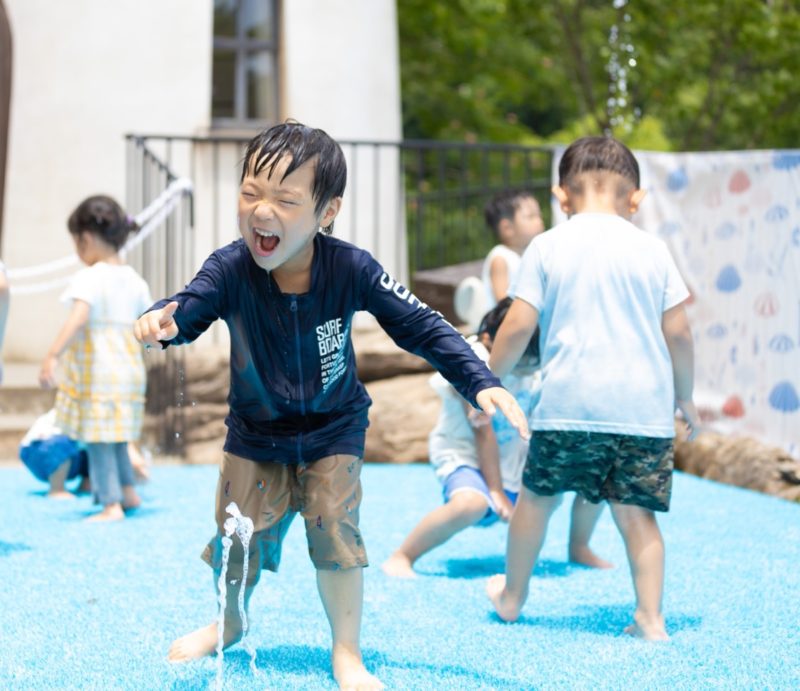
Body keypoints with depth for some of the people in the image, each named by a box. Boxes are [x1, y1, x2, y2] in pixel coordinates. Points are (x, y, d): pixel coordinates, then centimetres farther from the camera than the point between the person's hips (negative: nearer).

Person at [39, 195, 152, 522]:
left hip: (95, 371, -7)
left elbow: (77, 318, -29)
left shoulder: (88, 278, -15)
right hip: (128, 369, 8)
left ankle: (111, 505, -3)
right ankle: (128, 491, 34)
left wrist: (52, 355, -36)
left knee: (99, 438, -2)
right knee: (115, 435, 23)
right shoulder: (134, 280, 7)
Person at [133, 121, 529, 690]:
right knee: (237, 539, 7)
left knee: (335, 529, -12)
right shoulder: (231, 269, -23)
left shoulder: (352, 269, -23)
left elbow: (420, 325, -18)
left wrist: (482, 384, -25)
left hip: (333, 430, -1)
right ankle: (230, 624, 41)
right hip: (255, 432, 1)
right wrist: (163, 322, -63)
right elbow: (191, 305, -37)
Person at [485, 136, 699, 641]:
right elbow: (678, 333, 3)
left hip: (568, 404, -1)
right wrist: (685, 396, 15)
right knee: (636, 512, 5)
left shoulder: (548, 247, 1)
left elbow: (519, 326, -3)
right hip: (644, 409, 1)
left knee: (536, 496, 17)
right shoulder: (652, 249, 5)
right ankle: (650, 617, -2)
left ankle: (512, 597, 31)